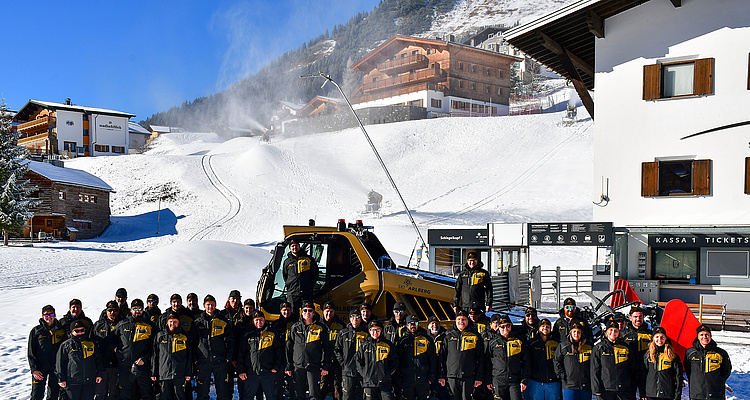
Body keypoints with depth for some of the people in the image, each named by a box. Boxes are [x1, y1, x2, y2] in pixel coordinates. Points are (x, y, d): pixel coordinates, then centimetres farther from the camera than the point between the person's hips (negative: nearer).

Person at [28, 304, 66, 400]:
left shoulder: (61, 330, 5)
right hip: (40, 368, -2)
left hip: (56, 367, 2)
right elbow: (30, 352, 0)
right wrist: (34, 369, -9)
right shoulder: (36, 331, 0)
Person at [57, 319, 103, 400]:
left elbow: (98, 360, 18)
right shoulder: (66, 345, 6)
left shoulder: (91, 344, 14)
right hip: (72, 382, -2)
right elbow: (60, 363, 5)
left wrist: (99, 374, 10)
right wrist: (61, 379, -1)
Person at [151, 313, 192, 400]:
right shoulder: (160, 336, 11)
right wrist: (154, 373, 6)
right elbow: (154, 356, 11)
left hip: (179, 375, -1)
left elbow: (189, 356, 7)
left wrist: (188, 373, 0)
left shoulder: (183, 336, 8)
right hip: (163, 374, 1)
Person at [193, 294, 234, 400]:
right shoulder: (198, 322, 8)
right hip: (203, 361, 1)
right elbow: (193, 341, 10)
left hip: (220, 361, -1)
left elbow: (230, 340, 7)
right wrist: (195, 359, 1)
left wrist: (228, 357, -1)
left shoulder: (223, 322, 6)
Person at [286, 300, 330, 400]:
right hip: (298, 366, 2)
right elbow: (289, 348, 11)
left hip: (314, 366, -2)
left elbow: (326, 348, 4)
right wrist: (288, 366, 6)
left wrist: (325, 366, -2)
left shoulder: (320, 327, 3)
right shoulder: (295, 327, 9)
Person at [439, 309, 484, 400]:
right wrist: (442, 375, 4)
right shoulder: (448, 336, 9)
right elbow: (442, 357, 10)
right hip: (452, 376, 1)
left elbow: (480, 359, 6)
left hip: (468, 377, -1)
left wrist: (479, 377, 0)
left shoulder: (475, 336, 7)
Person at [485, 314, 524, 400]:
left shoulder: (518, 342, 9)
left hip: (515, 381, 0)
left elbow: (524, 363, 10)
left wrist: (524, 380, 2)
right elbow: (487, 363, 10)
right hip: (498, 381, 0)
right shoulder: (492, 342, 7)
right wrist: (488, 381, 5)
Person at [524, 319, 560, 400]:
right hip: (536, 382, -1)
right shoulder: (532, 343, 6)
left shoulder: (556, 344, 9)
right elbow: (526, 362, 1)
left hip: (553, 382, 1)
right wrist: (525, 380, -7)